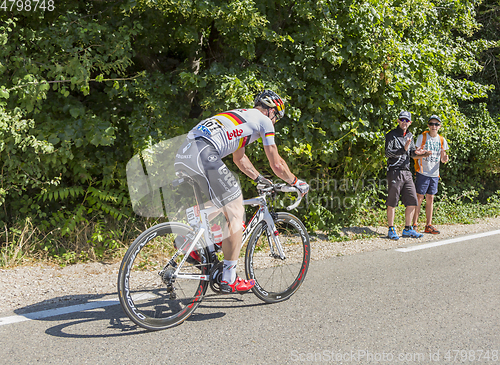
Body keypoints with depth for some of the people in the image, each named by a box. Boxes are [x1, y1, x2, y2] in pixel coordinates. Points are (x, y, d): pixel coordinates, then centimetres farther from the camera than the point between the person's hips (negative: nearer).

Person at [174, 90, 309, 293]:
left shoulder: (240, 116, 35)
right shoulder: (264, 120, 11)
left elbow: (239, 158, 46)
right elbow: (276, 164, 12)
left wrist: (259, 179, 53)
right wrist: (296, 183, 28)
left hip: (183, 154, 9)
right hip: (204, 156, -9)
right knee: (235, 214, 0)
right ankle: (229, 280, 3)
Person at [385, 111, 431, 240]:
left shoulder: (409, 136, 17)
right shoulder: (391, 135, -4)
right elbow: (388, 153, -14)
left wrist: (416, 152, 0)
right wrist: (403, 149, -27)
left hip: (407, 172, 7)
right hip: (394, 172, -7)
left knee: (412, 202, 5)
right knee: (392, 202, -3)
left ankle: (408, 229, 16)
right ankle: (391, 230, 6)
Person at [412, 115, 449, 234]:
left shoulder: (442, 140, 10)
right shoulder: (422, 137, -3)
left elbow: (442, 158, 15)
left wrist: (445, 159, -9)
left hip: (434, 174, 4)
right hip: (422, 172, -4)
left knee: (430, 199, 8)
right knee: (419, 198, -5)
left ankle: (428, 225, 14)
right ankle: (414, 224, 0)